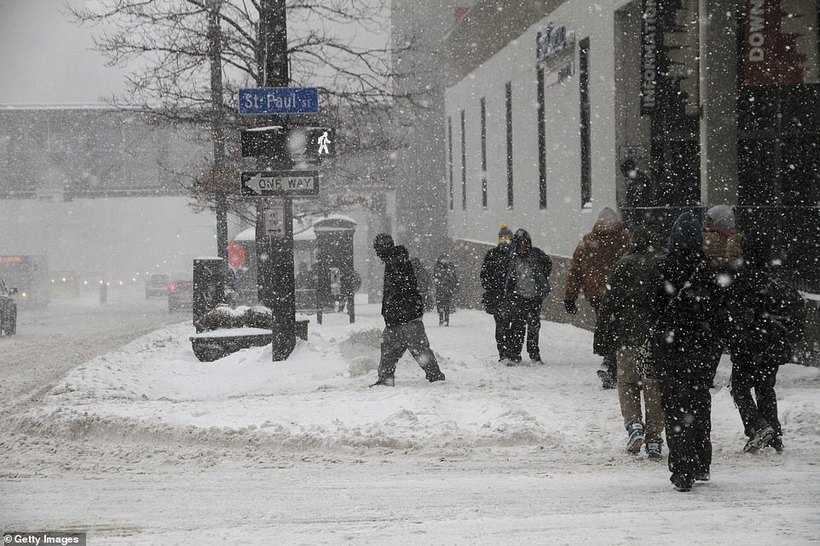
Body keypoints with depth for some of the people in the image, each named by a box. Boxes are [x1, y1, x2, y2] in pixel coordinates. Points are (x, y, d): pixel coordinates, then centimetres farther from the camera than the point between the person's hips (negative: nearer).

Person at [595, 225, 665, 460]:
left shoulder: (624, 265, 0)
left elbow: (610, 304, -1)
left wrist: (603, 340, 3)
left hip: (628, 335, -1)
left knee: (627, 383, 9)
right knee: (655, 387, 7)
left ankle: (634, 424, -12)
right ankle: (654, 439, 5)